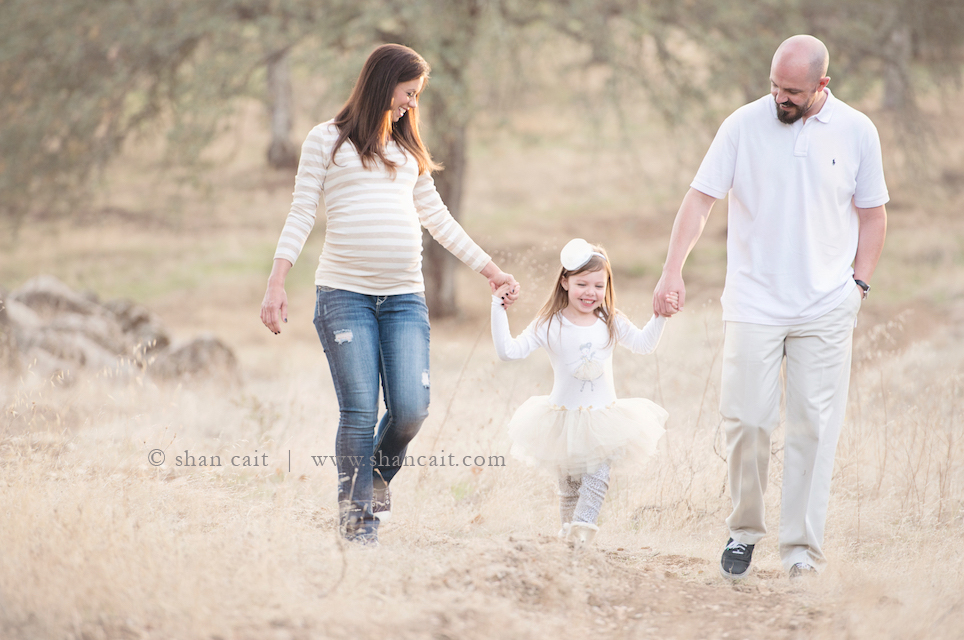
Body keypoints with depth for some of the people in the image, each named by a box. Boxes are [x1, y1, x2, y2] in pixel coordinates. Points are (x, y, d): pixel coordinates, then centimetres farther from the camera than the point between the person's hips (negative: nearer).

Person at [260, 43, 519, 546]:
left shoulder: (407, 150, 22)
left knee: (410, 409, -10)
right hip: (344, 293, -4)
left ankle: (380, 475, 20)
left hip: (405, 297, 4)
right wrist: (276, 285, -6)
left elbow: (438, 219, 25)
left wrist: (491, 270, 22)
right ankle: (358, 521, 1)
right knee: (359, 413, -10)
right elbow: (301, 216, 4)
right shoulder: (327, 141, 8)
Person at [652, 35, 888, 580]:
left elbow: (872, 213, 11)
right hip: (754, 304, 0)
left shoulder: (857, 132, 2)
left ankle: (803, 548, 4)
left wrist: (859, 284, 3)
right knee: (746, 419, -3)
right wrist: (673, 270, -12)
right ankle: (745, 530, 16)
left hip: (827, 309, 1)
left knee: (815, 427, -2)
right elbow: (701, 197, -2)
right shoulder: (744, 125, -2)